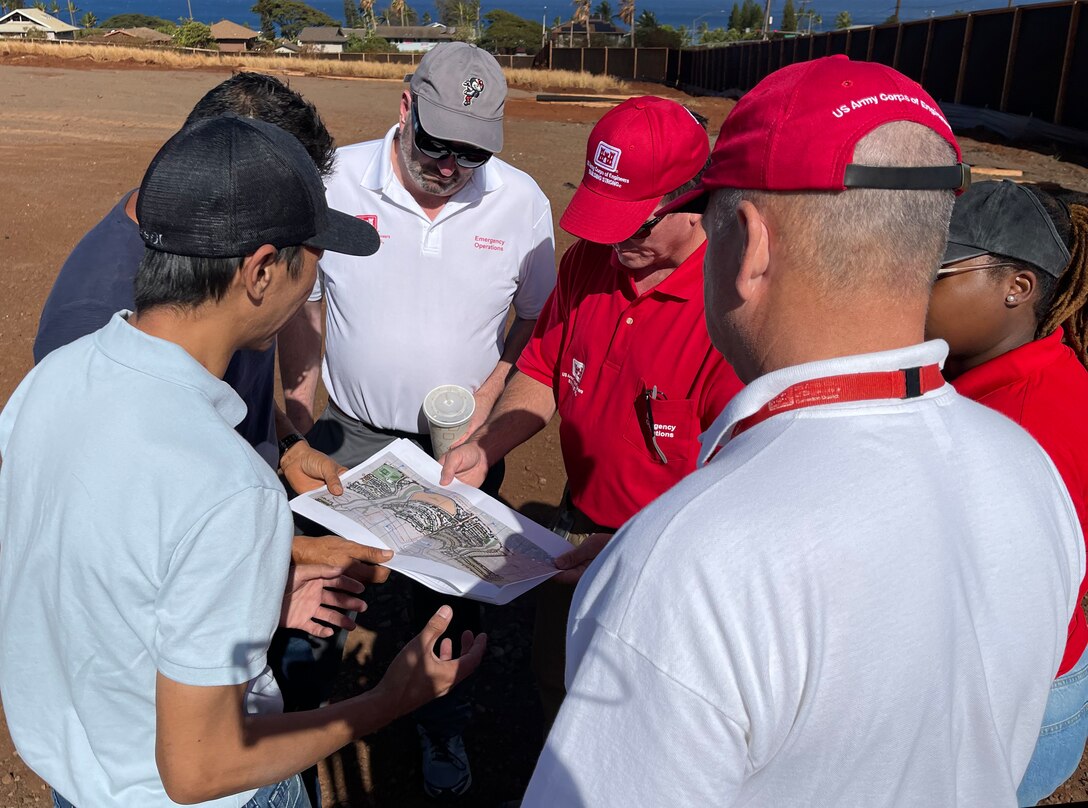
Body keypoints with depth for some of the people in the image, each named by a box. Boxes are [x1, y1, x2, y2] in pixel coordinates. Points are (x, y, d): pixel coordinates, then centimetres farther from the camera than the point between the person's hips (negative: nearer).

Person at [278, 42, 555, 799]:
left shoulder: (521, 201, -8)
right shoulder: (339, 180, -11)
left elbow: (538, 319, 1)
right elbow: (300, 303, -1)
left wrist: (486, 403, -12)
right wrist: (300, 424, -1)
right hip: (349, 438, 0)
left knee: (450, 601, 14)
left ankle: (444, 730, 39)